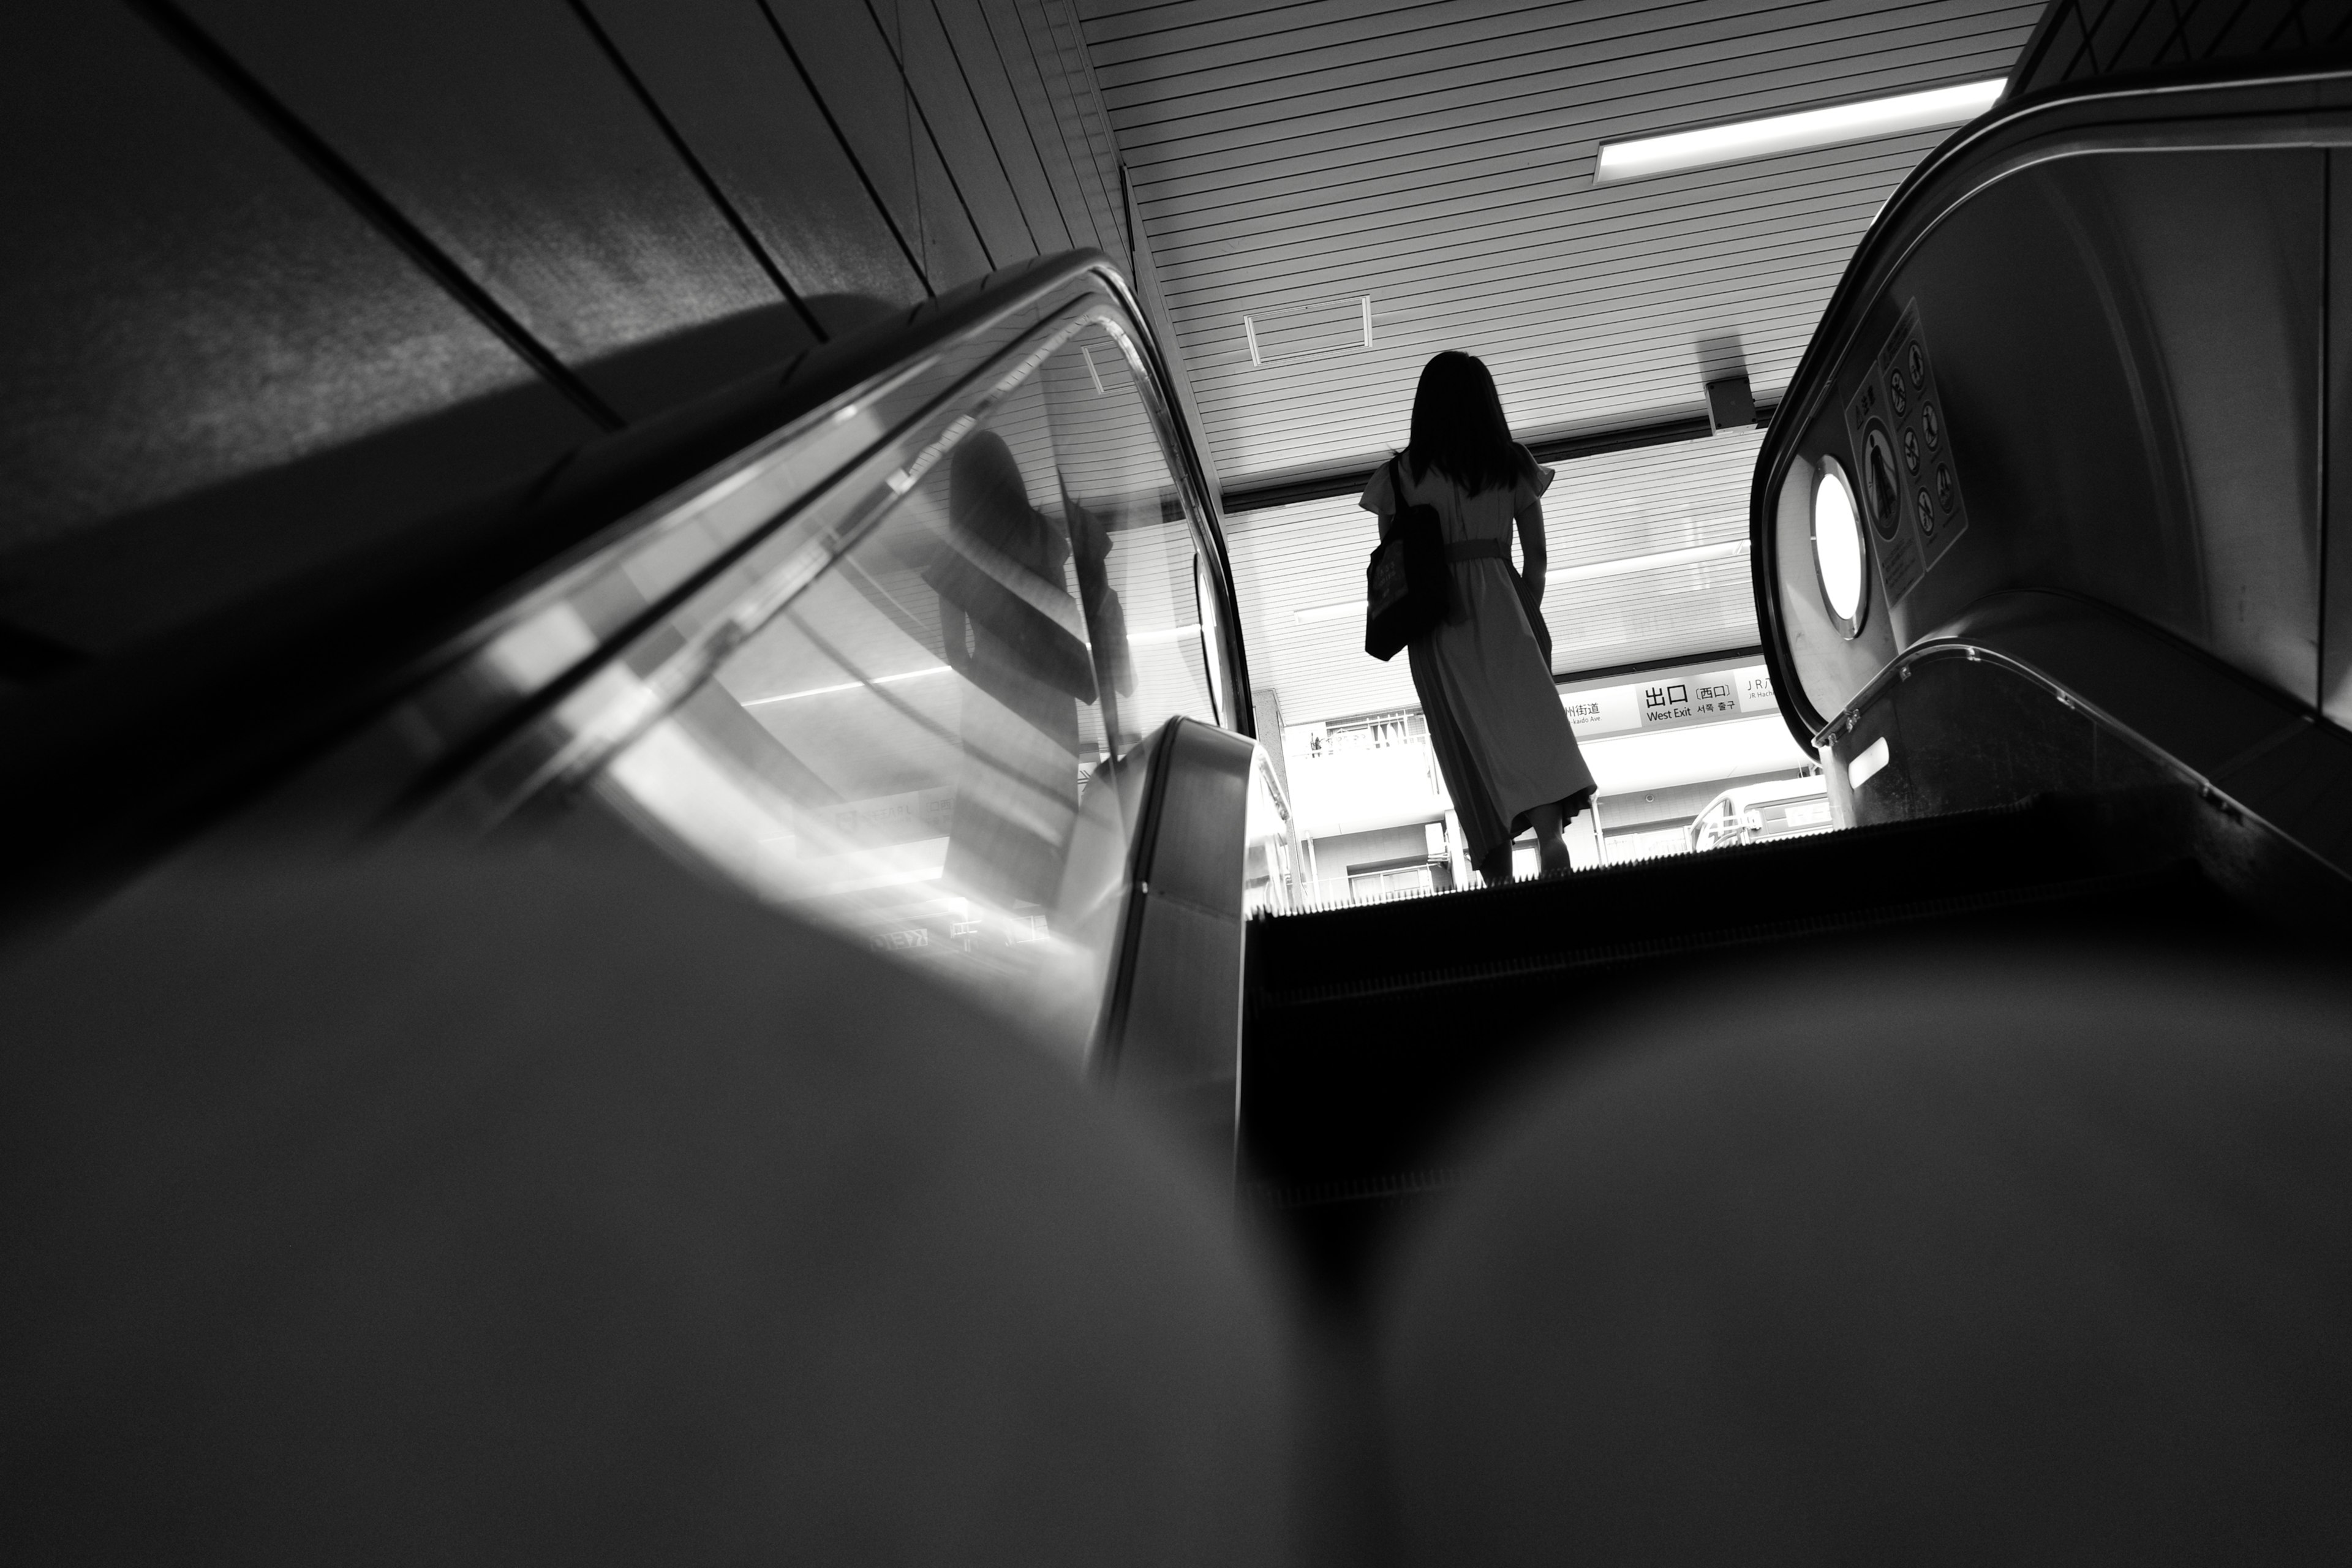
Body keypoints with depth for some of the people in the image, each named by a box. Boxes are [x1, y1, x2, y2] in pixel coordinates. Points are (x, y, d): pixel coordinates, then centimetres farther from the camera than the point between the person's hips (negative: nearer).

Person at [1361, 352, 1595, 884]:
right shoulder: (1513, 464, 10)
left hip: (1436, 617, -1)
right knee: (1527, 713, -6)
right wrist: (1529, 616, 19)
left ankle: (1500, 871, 1)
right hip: (1499, 601, 1)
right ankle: (1550, 831, -29)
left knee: (1470, 736, 1)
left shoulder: (1400, 475, 4)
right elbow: (1535, 556, 11)